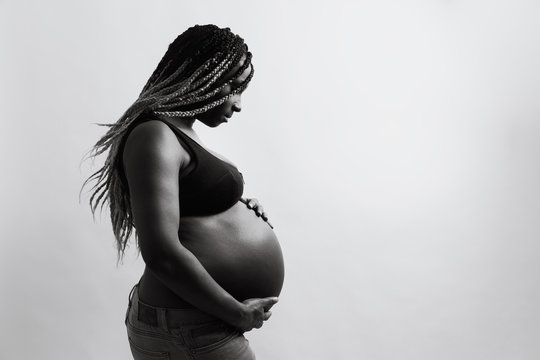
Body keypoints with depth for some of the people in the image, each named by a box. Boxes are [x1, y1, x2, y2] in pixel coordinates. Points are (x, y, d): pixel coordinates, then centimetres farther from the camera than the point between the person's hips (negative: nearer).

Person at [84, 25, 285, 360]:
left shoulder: (181, 132, 12)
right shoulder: (155, 136, -18)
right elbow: (162, 255, -26)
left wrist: (240, 207, 5)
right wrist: (238, 313, -17)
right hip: (189, 333, -9)